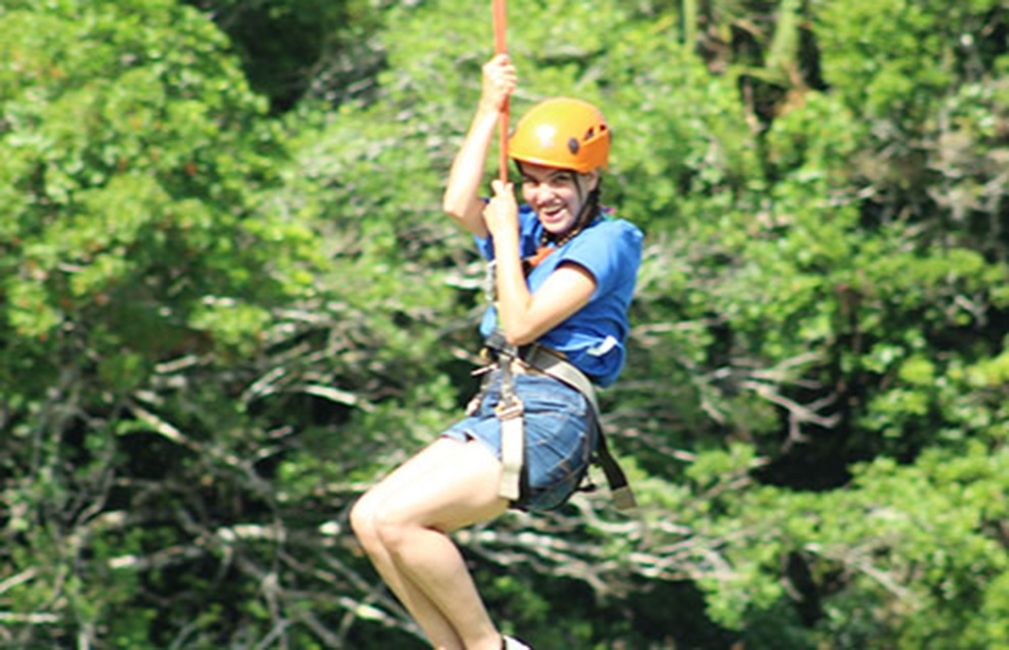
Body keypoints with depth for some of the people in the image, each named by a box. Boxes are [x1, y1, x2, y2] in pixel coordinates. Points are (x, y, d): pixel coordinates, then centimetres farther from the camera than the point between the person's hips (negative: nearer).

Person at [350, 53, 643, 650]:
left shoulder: (609, 241, -6)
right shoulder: (534, 230, 17)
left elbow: (521, 325, -13)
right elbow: (459, 205, 0)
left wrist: (505, 231, -3)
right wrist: (492, 109, 3)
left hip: (549, 417, -9)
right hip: (497, 406, 9)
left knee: (397, 521, -20)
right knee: (369, 518, -6)